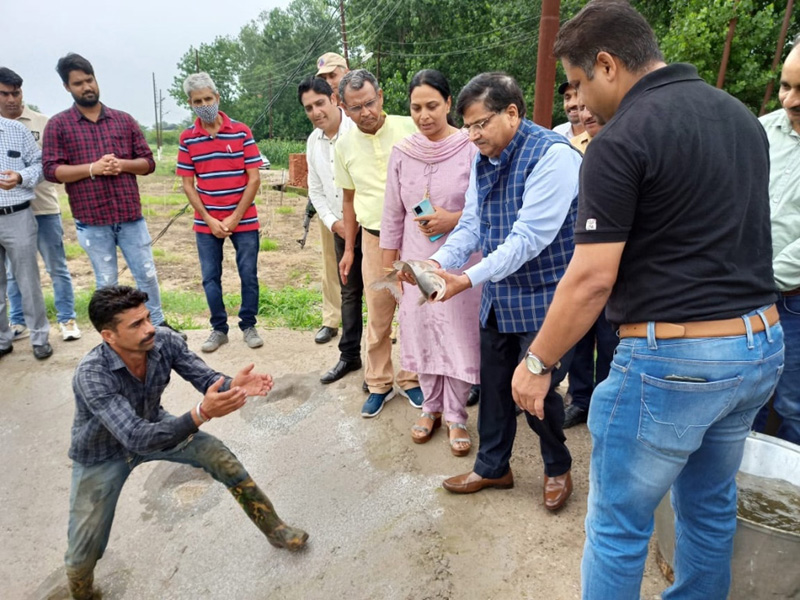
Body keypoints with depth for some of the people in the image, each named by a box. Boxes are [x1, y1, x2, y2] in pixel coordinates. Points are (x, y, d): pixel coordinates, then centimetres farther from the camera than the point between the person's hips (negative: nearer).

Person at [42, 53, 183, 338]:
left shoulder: (124, 120, 9)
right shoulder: (58, 125, 2)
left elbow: (148, 162, 8)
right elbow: (51, 170, -5)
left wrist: (122, 164, -12)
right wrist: (92, 168, -17)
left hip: (131, 216, 2)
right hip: (91, 221, -2)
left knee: (147, 275, 9)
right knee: (107, 283, 8)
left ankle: (158, 326, 27)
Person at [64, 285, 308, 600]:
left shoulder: (164, 340, -25)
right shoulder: (92, 374, -38)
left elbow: (206, 378, -21)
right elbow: (136, 438, -45)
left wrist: (234, 385, -45)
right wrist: (202, 413, -58)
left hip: (152, 424, 4)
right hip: (102, 454, -3)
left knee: (223, 460, -8)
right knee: (83, 556, -1)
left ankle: (275, 530, 12)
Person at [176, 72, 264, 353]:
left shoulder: (241, 131, -4)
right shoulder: (187, 138, 1)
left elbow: (254, 178, -6)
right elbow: (187, 184, 2)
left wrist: (235, 218, -10)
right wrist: (209, 219, -7)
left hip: (244, 220, -1)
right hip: (207, 222, 2)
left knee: (249, 275, 4)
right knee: (210, 277, 7)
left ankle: (248, 325, 22)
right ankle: (219, 328, 22)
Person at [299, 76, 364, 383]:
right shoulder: (313, 142, 8)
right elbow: (316, 189, 14)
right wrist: (332, 222, 0)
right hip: (340, 229, 7)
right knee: (348, 293, 15)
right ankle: (349, 355, 28)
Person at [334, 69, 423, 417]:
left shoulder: (411, 129, -8)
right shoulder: (345, 146, 3)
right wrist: (349, 249, 13)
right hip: (375, 240, 2)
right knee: (377, 317, 8)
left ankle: (410, 378, 28)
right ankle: (379, 384, 25)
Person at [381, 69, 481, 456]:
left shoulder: (471, 148, -9)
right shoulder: (401, 153, 2)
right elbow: (392, 215, 7)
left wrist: (454, 219, -19)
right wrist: (388, 265, 7)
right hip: (416, 260, 3)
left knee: (458, 335, 4)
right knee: (422, 333, 12)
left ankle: (456, 416, 21)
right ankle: (431, 408, 31)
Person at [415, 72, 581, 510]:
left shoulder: (552, 155, -19)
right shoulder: (483, 160, 7)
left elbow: (529, 237, -26)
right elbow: (472, 225, 4)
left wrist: (468, 279, -31)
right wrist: (438, 262, -15)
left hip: (541, 297, -7)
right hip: (497, 297, 7)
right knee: (493, 384, 15)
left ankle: (558, 468, 32)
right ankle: (492, 467, 35)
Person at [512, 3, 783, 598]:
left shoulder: (621, 140, -16)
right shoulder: (742, 115, 10)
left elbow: (591, 280, -19)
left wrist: (538, 363, -8)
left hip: (672, 359, -8)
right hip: (762, 345, 9)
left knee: (618, 526, 10)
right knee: (712, 506, 25)